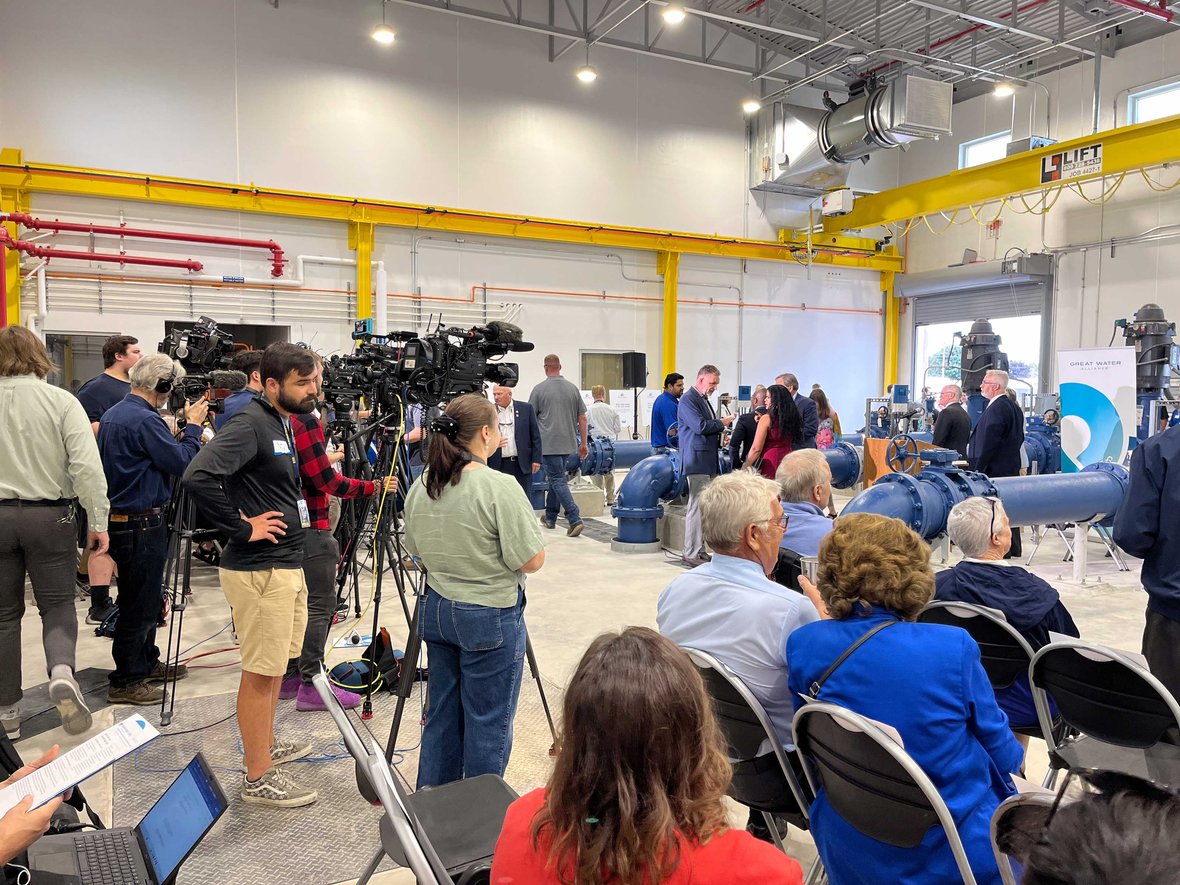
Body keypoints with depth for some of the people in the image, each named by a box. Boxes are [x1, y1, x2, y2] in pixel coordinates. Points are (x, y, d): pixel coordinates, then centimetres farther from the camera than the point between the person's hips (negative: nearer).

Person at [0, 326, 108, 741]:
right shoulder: (61, 400, -8)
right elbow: (87, 466, -15)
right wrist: (98, 522, -9)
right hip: (50, 516, -1)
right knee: (57, 604, 12)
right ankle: (61, 672, -16)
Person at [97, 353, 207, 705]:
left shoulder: (112, 415, 10)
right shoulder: (144, 420, -20)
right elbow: (182, 463, -18)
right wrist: (193, 425, -7)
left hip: (120, 519, 10)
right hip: (141, 524, -10)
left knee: (146, 598, 20)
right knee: (139, 604, 1)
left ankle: (146, 663, 33)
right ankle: (125, 681, 11)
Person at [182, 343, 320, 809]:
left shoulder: (284, 423, 11)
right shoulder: (250, 424, -18)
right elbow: (198, 476, -30)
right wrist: (242, 528, -23)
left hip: (287, 564, 10)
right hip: (260, 570, -10)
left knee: (275, 665, 22)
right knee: (261, 672, 0)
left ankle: (266, 744, 39)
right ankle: (258, 779, 12)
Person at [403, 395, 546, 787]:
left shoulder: (421, 486, 1)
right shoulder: (499, 487, -21)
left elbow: (415, 549, 12)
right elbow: (532, 560, -18)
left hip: (435, 610, 7)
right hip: (490, 616, -7)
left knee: (441, 714, 19)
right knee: (488, 722, 7)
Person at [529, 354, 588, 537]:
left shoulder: (539, 389, -4)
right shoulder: (573, 388, 7)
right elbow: (582, 418, 8)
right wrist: (583, 443, 15)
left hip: (549, 444, -5)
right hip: (568, 443, 5)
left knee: (558, 481, -5)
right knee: (556, 477, 18)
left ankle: (575, 519, -17)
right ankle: (550, 517, 27)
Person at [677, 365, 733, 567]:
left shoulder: (704, 399, 20)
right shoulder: (688, 400, -11)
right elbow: (700, 426, -22)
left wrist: (719, 438, 13)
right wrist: (721, 423, -8)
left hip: (708, 461, 10)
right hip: (697, 461, -10)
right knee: (697, 506, -9)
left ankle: (700, 550, 18)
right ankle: (691, 553, -4)